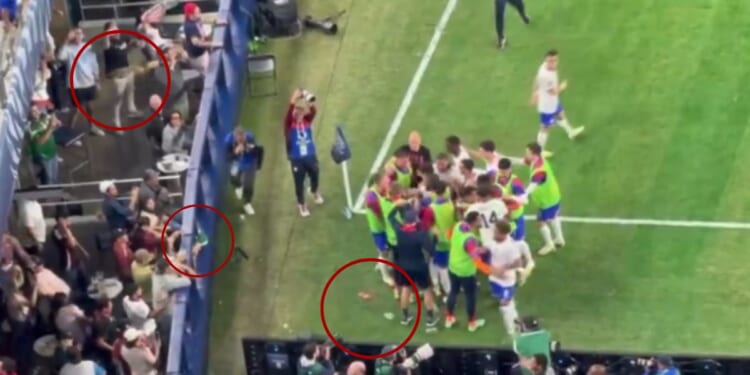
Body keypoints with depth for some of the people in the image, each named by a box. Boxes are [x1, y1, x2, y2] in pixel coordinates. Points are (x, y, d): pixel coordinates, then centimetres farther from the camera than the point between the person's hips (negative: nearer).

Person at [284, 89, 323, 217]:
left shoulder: (307, 120, -3)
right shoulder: (290, 123, -10)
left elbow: (313, 111, -22)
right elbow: (289, 113, -32)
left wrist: (311, 103, -44)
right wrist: (293, 102, -49)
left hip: (310, 156, 3)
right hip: (296, 159, -3)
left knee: (315, 176, 20)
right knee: (299, 182, 7)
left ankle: (314, 192, 54)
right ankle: (301, 205, 29)